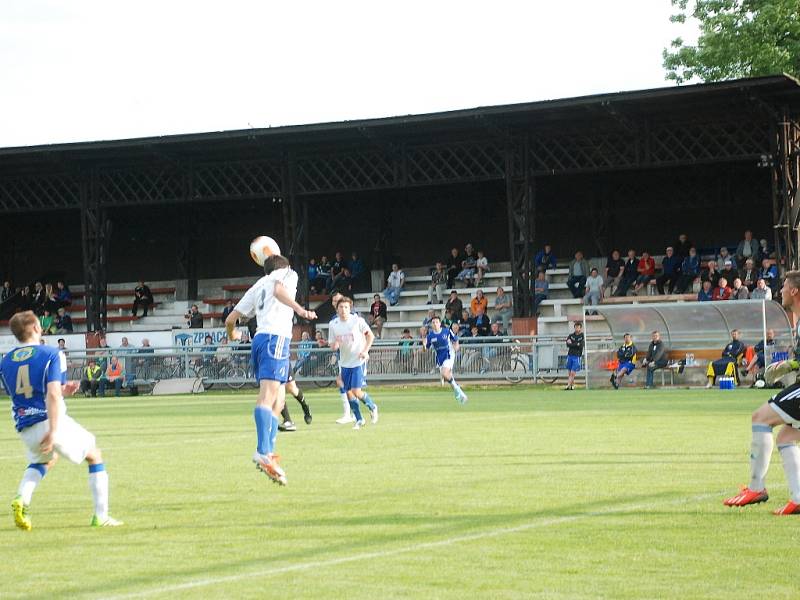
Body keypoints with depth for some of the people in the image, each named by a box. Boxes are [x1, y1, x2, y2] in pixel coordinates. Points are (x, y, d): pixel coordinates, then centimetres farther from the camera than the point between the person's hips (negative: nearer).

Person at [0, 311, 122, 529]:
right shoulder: (51, 355, -6)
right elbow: (52, 395, -18)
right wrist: (52, 432, -22)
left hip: (25, 429, 5)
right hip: (52, 422, -5)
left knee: (40, 461, 34)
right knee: (95, 456, 17)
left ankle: (22, 499, 4)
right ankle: (100, 516, 12)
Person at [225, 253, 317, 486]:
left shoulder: (257, 286, 30)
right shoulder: (287, 274, 14)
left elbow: (230, 319, 28)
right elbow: (279, 290, -11)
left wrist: (232, 334, 49)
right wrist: (299, 309, -24)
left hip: (259, 339, 7)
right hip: (276, 337, -7)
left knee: (278, 399, 14)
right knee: (268, 395, -21)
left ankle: (268, 453, 3)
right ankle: (263, 453, -35)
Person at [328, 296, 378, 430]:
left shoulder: (357, 321, -11)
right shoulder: (333, 325, -1)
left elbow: (370, 335, -1)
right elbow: (332, 346, 6)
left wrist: (365, 351, -13)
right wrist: (335, 346, -18)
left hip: (358, 361, -4)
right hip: (344, 362, 4)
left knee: (356, 391, -13)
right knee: (349, 392, 4)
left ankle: (372, 407, 16)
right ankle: (359, 419, 21)